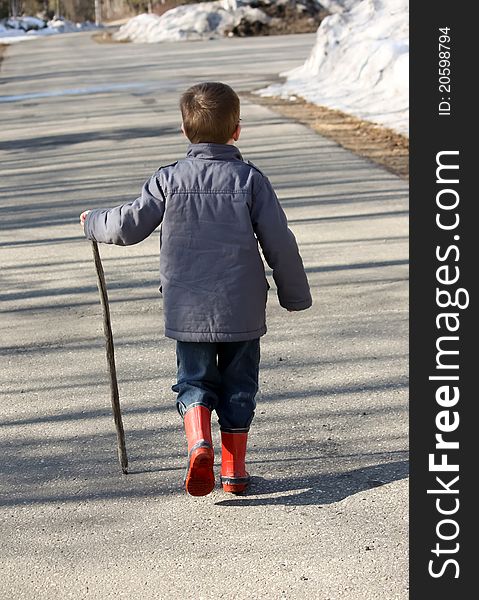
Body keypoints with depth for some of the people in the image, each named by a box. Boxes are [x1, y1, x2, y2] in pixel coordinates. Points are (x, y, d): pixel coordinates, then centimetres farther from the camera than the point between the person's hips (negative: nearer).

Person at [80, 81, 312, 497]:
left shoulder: (169, 179, -3)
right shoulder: (250, 179, -4)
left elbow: (129, 226, 0)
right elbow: (279, 243, -4)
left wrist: (94, 222, 21)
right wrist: (296, 294, 9)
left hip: (188, 309, 0)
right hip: (242, 308, 0)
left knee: (194, 381, 13)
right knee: (238, 385, 13)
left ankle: (199, 442, -13)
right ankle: (234, 469, 18)